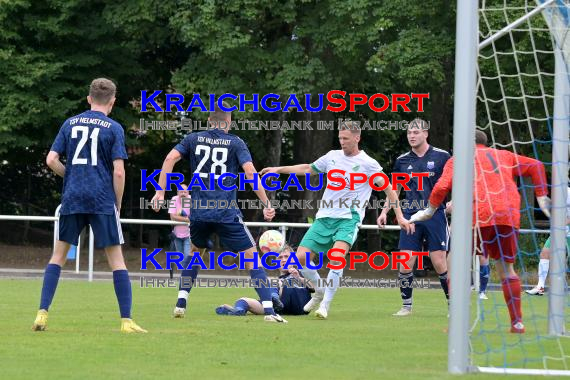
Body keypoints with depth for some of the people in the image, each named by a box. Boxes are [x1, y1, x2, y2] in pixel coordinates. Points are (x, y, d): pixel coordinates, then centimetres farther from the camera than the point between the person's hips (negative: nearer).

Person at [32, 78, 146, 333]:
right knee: (116, 258, 1)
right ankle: (126, 320, -3)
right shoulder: (113, 128, 0)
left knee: (59, 254, 12)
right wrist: (118, 205, 4)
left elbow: (51, 160, 4)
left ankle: (42, 313, 1)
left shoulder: (70, 124, 9)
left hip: (72, 198, 3)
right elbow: (119, 171, -7)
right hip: (103, 201, -3)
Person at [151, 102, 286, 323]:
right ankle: (269, 311, -10)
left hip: (199, 212, 3)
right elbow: (250, 172, -8)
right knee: (252, 258, 2)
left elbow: (170, 158, -1)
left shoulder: (194, 139, 11)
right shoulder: (236, 143, 4)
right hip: (227, 213, -3)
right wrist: (266, 204, -9)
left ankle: (181, 303, 19)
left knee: (195, 252, 28)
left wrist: (160, 192, -1)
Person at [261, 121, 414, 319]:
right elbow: (308, 168, 27)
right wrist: (279, 169, 24)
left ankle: (325, 304, -22)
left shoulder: (368, 163, -2)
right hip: (325, 217, 5)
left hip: (349, 218, -5)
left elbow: (388, 188, 3)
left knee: (337, 256, -30)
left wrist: (399, 216, -1)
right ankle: (320, 291, 19)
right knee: (301, 257, -6)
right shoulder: (333, 156, 11)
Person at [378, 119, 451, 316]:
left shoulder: (441, 156, -2)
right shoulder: (402, 161, 9)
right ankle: (406, 306, 9)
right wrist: (385, 212, 13)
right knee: (405, 264, -3)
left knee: (440, 263, -6)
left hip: (435, 215, -3)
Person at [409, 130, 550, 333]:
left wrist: (429, 211, 14)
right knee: (506, 268, 17)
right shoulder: (504, 156, 25)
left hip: (478, 217, -3)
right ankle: (517, 322, 11)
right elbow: (536, 166, 18)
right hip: (509, 216, 3)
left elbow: (442, 187, 1)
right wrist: (542, 198, 18)